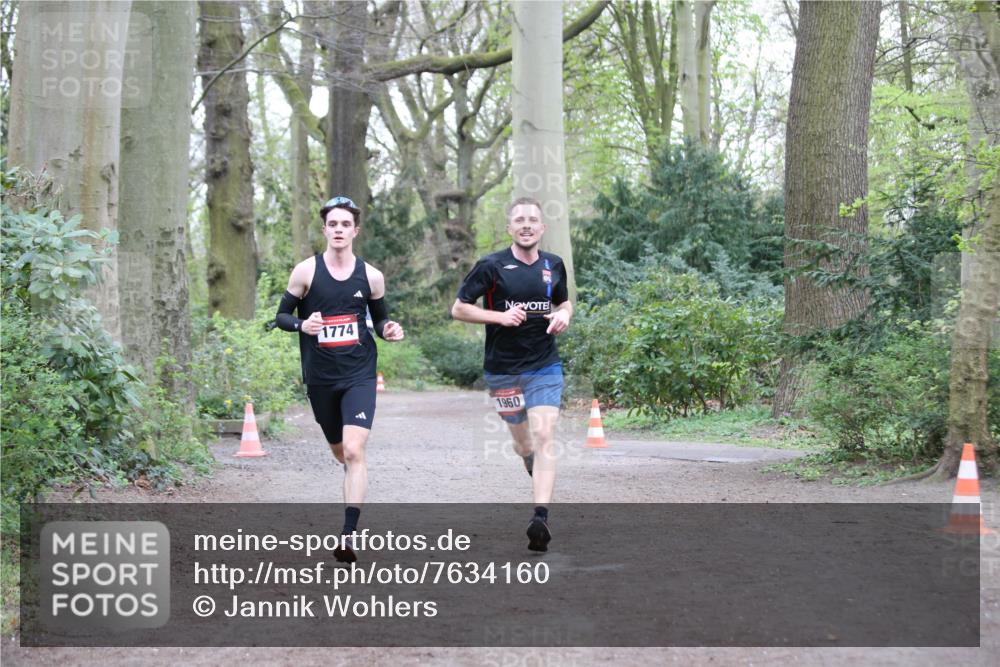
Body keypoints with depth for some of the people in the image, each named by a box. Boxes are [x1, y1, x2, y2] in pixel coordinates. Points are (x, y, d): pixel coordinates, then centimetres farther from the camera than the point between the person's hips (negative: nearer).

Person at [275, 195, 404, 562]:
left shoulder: (371, 276, 3)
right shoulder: (306, 271, -2)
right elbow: (282, 315, 3)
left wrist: (389, 329, -7)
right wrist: (302, 325, -19)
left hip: (359, 374, -1)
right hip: (320, 377, 1)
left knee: (354, 451, -17)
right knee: (340, 452, 16)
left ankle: (348, 535, -17)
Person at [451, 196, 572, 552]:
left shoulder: (554, 265, 6)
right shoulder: (491, 266, -5)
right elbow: (458, 309, -3)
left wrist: (564, 315, 0)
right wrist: (500, 316, -17)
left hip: (545, 367, 1)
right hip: (503, 371, -1)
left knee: (544, 438, -16)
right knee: (523, 444, 10)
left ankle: (540, 519, -24)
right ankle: (538, 472, 46)